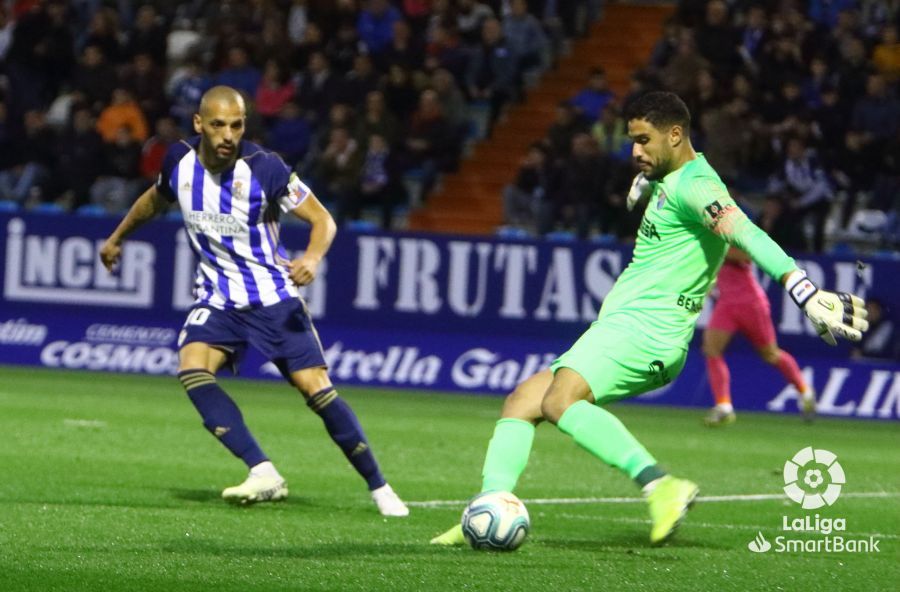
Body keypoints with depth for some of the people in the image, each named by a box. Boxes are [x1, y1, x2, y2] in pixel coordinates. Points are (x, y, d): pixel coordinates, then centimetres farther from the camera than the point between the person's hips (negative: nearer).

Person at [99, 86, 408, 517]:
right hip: (218, 299, 3)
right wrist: (117, 238, 32)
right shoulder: (180, 161, -5)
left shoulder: (263, 167, -18)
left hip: (273, 296, -3)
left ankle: (379, 489, 3)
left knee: (317, 389, -12)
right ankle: (264, 475, -27)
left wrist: (312, 258, -32)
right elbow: (156, 199, 19)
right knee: (191, 368, -24)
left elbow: (322, 219, -12)